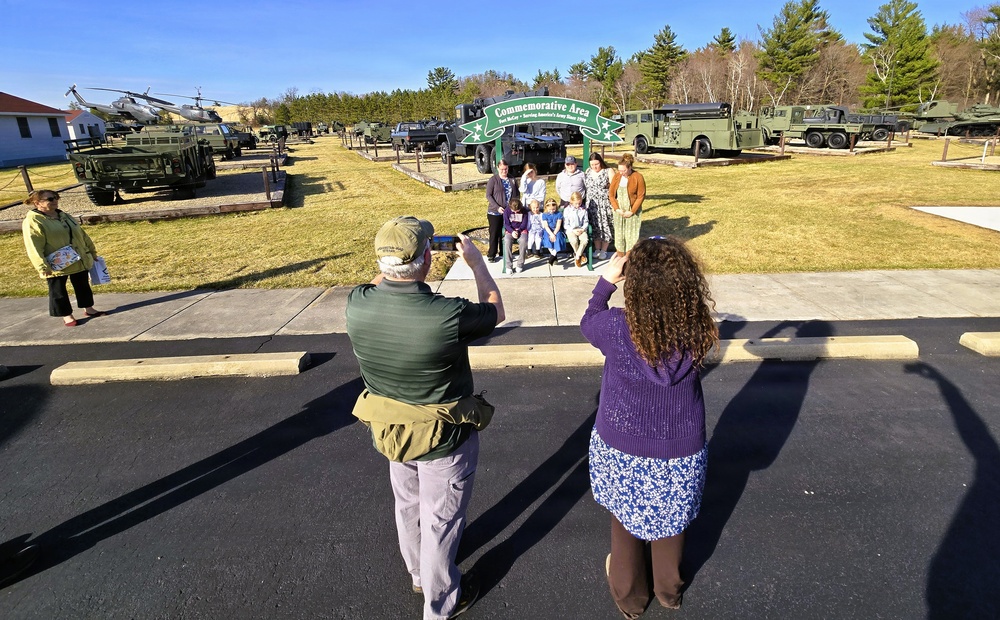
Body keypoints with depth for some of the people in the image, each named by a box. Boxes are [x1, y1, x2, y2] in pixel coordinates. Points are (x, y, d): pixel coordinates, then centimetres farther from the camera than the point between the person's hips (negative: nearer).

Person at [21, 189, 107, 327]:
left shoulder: (65, 216, 10)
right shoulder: (32, 221, -13)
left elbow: (82, 235, 18)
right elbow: (34, 247, -19)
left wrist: (92, 252, 19)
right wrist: (43, 267, -25)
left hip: (79, 261, 6)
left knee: (83, 285, 15)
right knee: (58, 290, 6)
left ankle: (88, 309, 29)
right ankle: (67, 315, 17)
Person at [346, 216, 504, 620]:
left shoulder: (356, 305, -21)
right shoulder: (449, 314, -34)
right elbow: (495, 311, -9)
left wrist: (392, 263, 8)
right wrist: (475, 261, 2)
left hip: (389, 430, 5)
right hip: (444, 437, -5)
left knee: (408, 506, 28)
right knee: (441, 521, 18)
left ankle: (419, 574, 55)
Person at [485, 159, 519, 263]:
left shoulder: (512, 179, 6)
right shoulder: (493, 179, -6)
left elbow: (517, 193, 12)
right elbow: (488, 195, -8)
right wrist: (497, 207, -17)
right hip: (495, 212, -3)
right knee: (494, 234, 4)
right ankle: (491, 255, 15)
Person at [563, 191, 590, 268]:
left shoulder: (583, 210, 5)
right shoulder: (567, 210, -2)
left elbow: (586, 222, 10)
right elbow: (566, 224, -2)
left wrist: (583, 229, -10)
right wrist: (573, 230, -14)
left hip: (581, 229, 2)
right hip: (570, 230, -2)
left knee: (585, 240, -28)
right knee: (573, 240, -33)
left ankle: (577, 257, -11)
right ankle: (581, 255, -5)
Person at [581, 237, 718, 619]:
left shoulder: (617, 328, -27)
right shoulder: (697, 330, -21)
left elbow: (588, 323, -4)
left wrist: (606, 281, -1)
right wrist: (666, 270, -5)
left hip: (623, 447, -1)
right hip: (680, 449, 2)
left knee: (626, 519, 25)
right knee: (670, 519, 28)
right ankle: (669, 588, 54)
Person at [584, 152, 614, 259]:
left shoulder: (608, 172, -6)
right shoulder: (587, 172, 6)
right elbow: (584, 186, 11)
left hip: (605, 204, -4)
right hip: (592, 205, 4)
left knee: (605, 226, 1)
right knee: (595, 226, 8)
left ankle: (604, 251, 13)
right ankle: (597, 249, 20)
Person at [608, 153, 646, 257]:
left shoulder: (638, 177, -10)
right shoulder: (616, 176, 1)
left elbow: (641, 196, -9)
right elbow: (611, 193, 3)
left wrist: (632, 211, -13)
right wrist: (617, 209, -8)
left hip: (633, 212, -3)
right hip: (618, 211, 3)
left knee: (631, 236, 0)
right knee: (619, 235, 9)